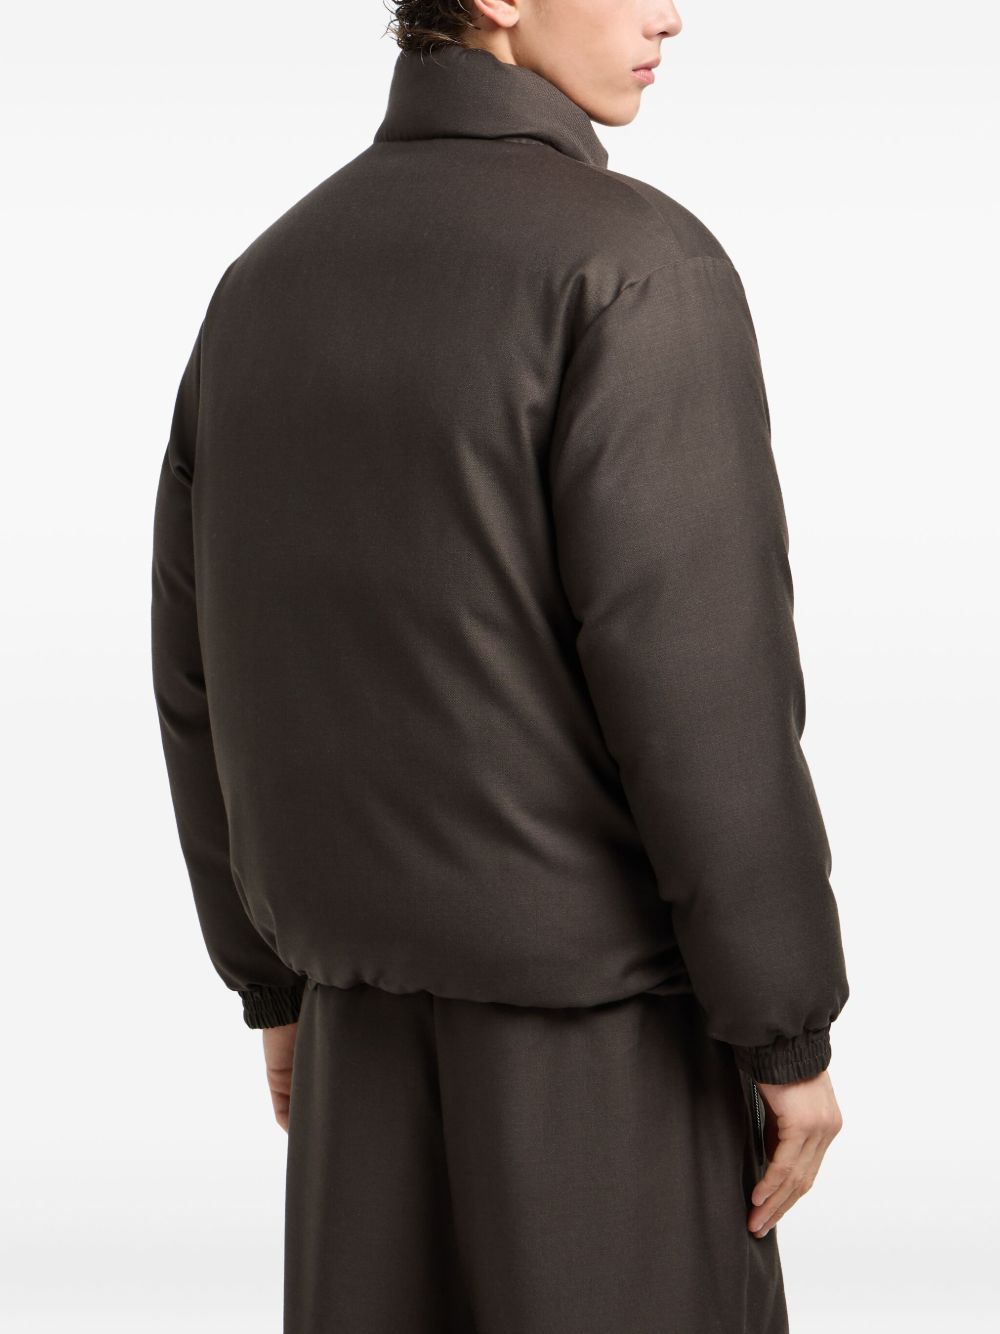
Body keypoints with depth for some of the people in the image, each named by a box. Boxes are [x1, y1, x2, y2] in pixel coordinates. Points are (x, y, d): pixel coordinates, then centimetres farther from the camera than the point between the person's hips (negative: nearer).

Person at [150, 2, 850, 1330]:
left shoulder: (270, 285, 5)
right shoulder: (635, 266, -18)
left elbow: (207, 674, 8)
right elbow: (697, 692, -22)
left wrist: (276, 983, 18)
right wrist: (793, 1033, -13)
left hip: (382, 994, 6)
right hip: (609, 1016, -6)